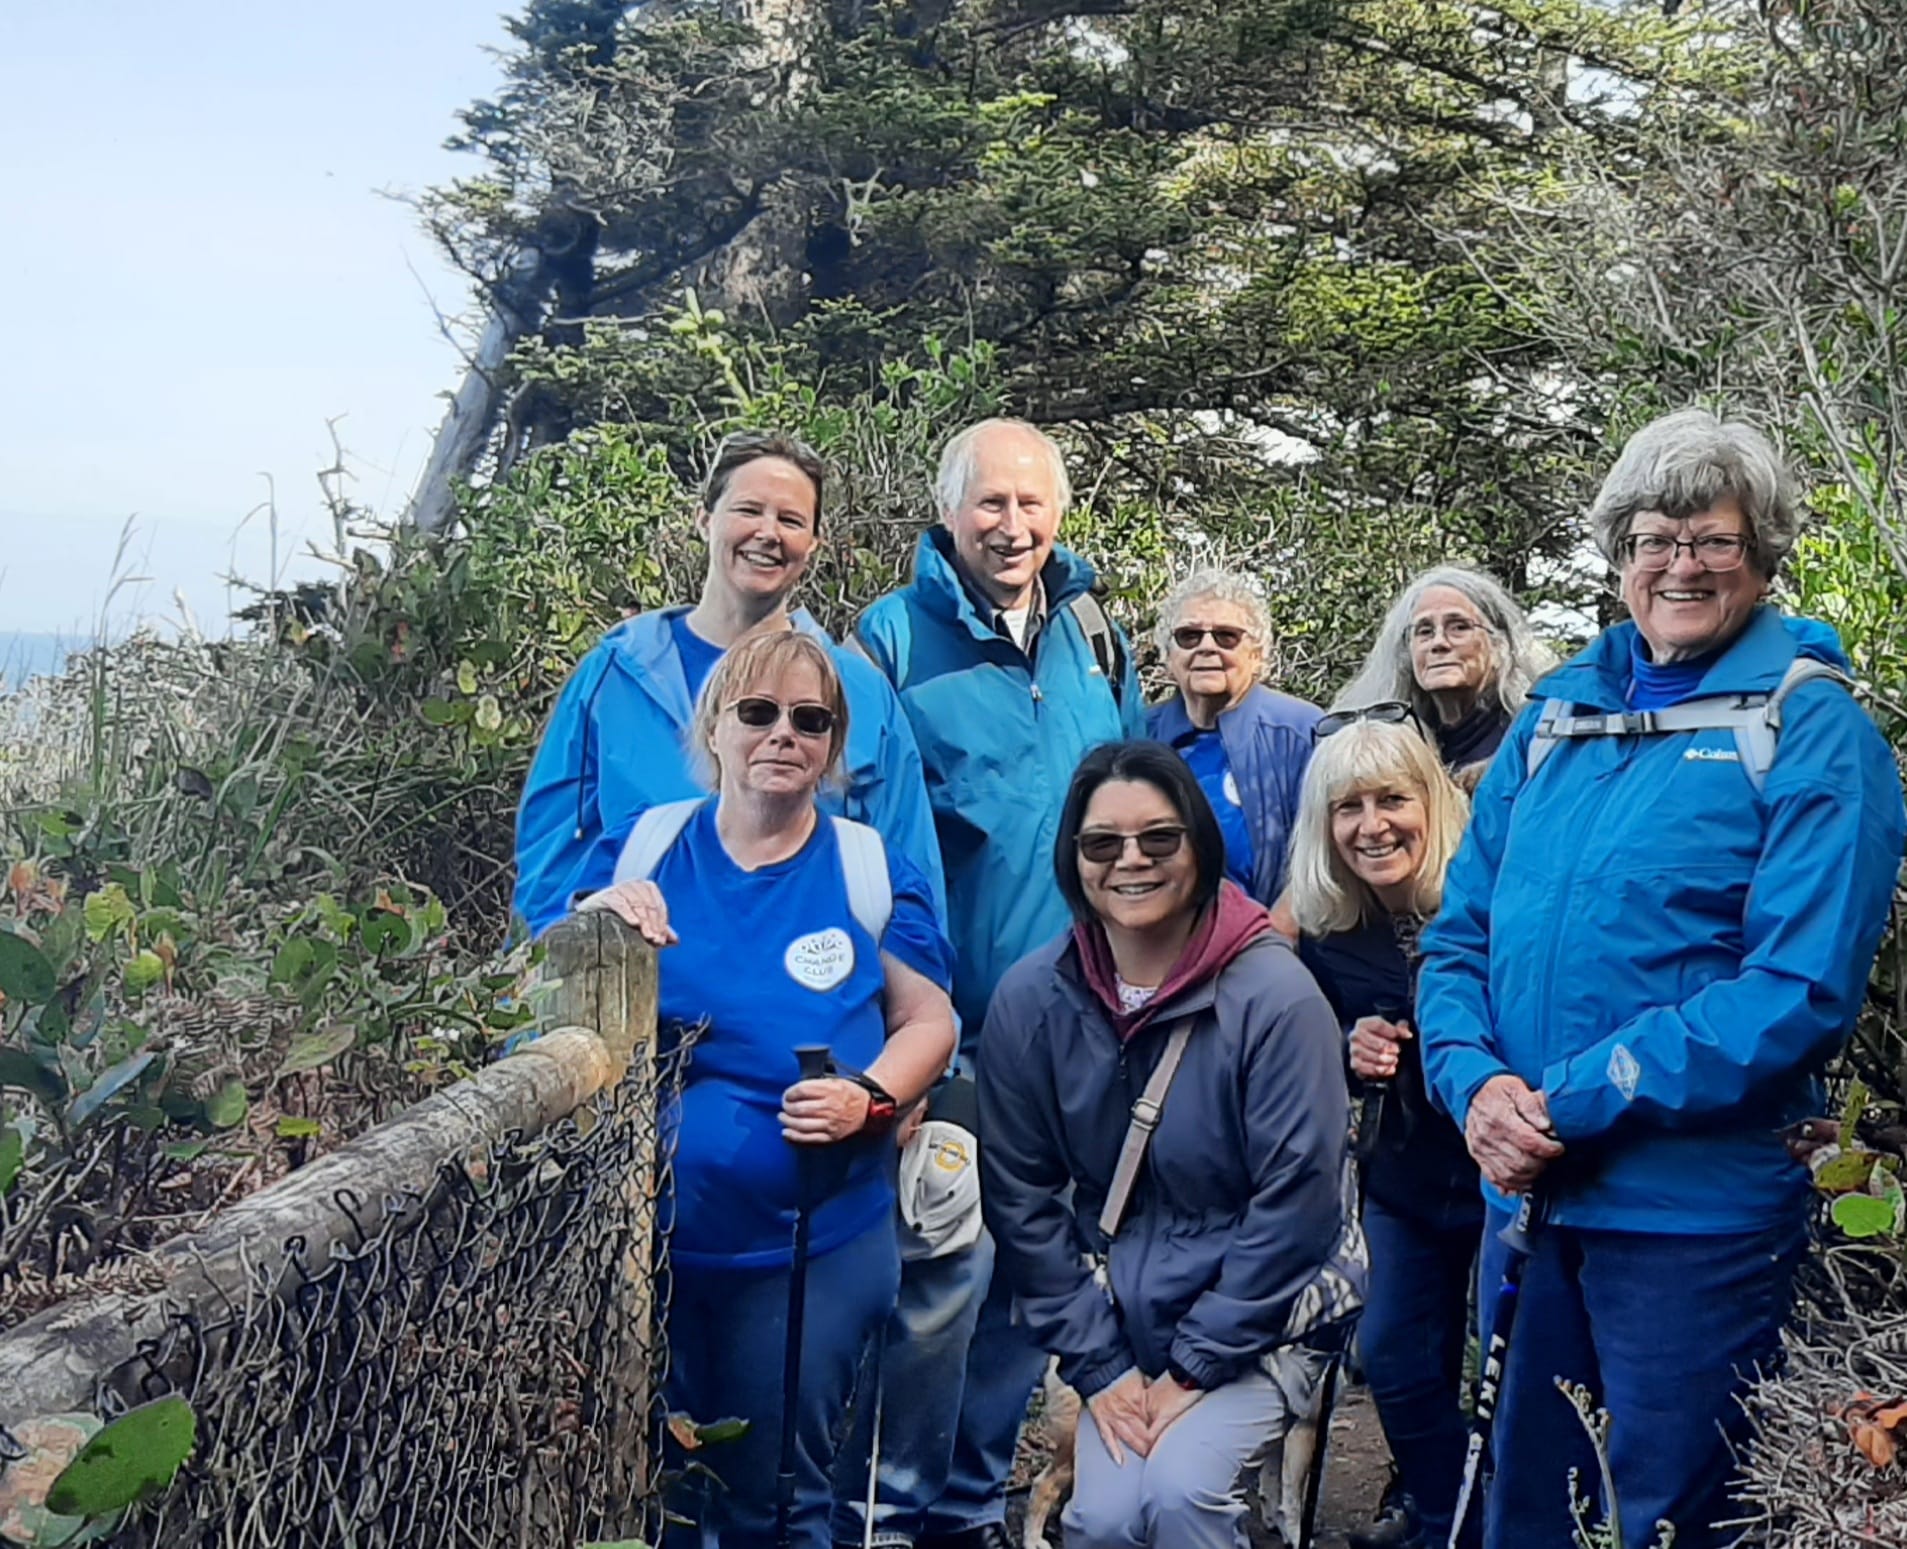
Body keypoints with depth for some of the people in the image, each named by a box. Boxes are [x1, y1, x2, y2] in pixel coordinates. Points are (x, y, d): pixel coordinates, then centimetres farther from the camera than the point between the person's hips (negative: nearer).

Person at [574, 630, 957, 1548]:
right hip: (645, 1234, 1)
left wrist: (870, 1098, -18)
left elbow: (930, 1018, 0)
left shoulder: (871, 869, -1)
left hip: (815, 1244, -1)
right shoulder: (648, 849, 1)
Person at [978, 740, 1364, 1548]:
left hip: (1261, 1312, -3)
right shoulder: (1030, 999, -7)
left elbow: (1295, 1204, -15)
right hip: (1121, 1313, 3)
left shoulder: (1274, 996, -17)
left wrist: (1196, 1365, -13)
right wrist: (1098, 1366, -6)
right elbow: (1022, 1198, -2)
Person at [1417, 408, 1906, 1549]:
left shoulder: (1810, 728, -8)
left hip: (1697, 1217, -5)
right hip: (1526, 1198, 5)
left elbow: (1801, 989, -17)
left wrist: (1577, 1101, -19)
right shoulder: (1556, 716, 9)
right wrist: (1477, 1082, -10)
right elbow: (1461, 933, 9)